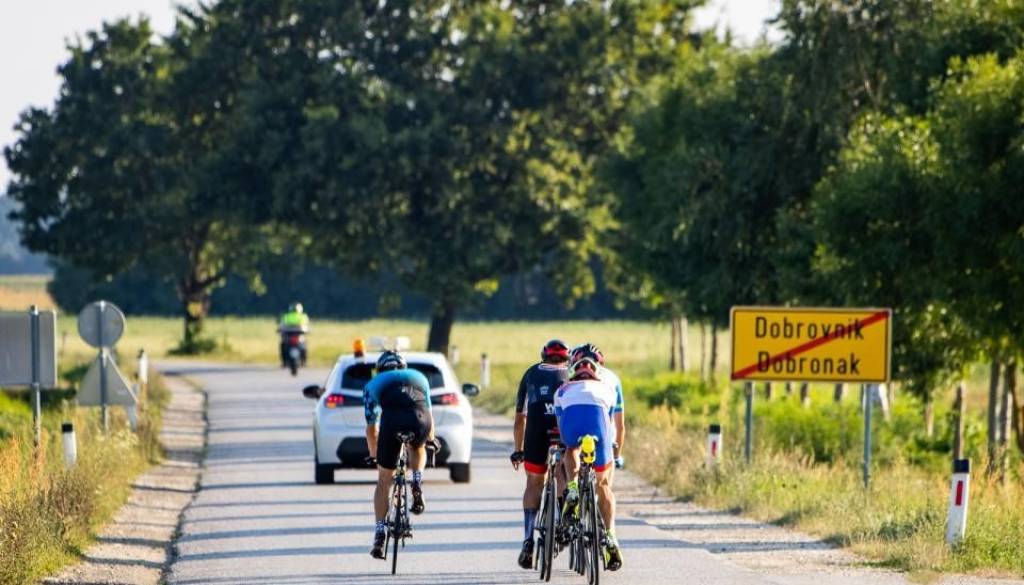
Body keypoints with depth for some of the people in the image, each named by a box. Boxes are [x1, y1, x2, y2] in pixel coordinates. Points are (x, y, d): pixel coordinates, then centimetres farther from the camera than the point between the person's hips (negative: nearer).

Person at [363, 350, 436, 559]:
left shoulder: (374, 383, 32)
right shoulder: (418, 377, 37)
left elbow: (371, 427, 32)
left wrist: (373, 455, 47)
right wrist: (430, 440, 65)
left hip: (393, 421, -1)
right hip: (420, 421, 1)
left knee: (384, 480, 14)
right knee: (418, 448, 38)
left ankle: (380, 532, 6)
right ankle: (417, 484, 12)